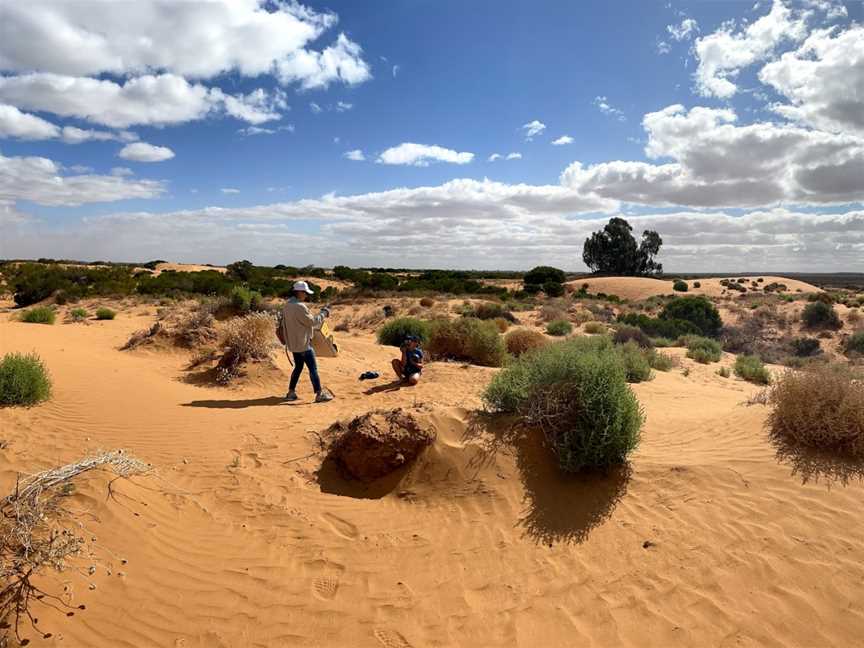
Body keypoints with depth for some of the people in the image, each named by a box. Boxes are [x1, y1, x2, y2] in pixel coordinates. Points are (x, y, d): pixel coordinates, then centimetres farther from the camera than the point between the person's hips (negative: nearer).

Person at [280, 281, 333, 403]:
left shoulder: (287, 305, 7)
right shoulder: (300, 307, -22)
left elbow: (284, 323, 17)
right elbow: (313, 322, -17)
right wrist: (323, 313, -4)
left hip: (293, 343, 9)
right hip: (303, 343, -9)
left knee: (298, 367, 19)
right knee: (313, 368, -2)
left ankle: (291, 392, 22)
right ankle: (319, 394, 1)